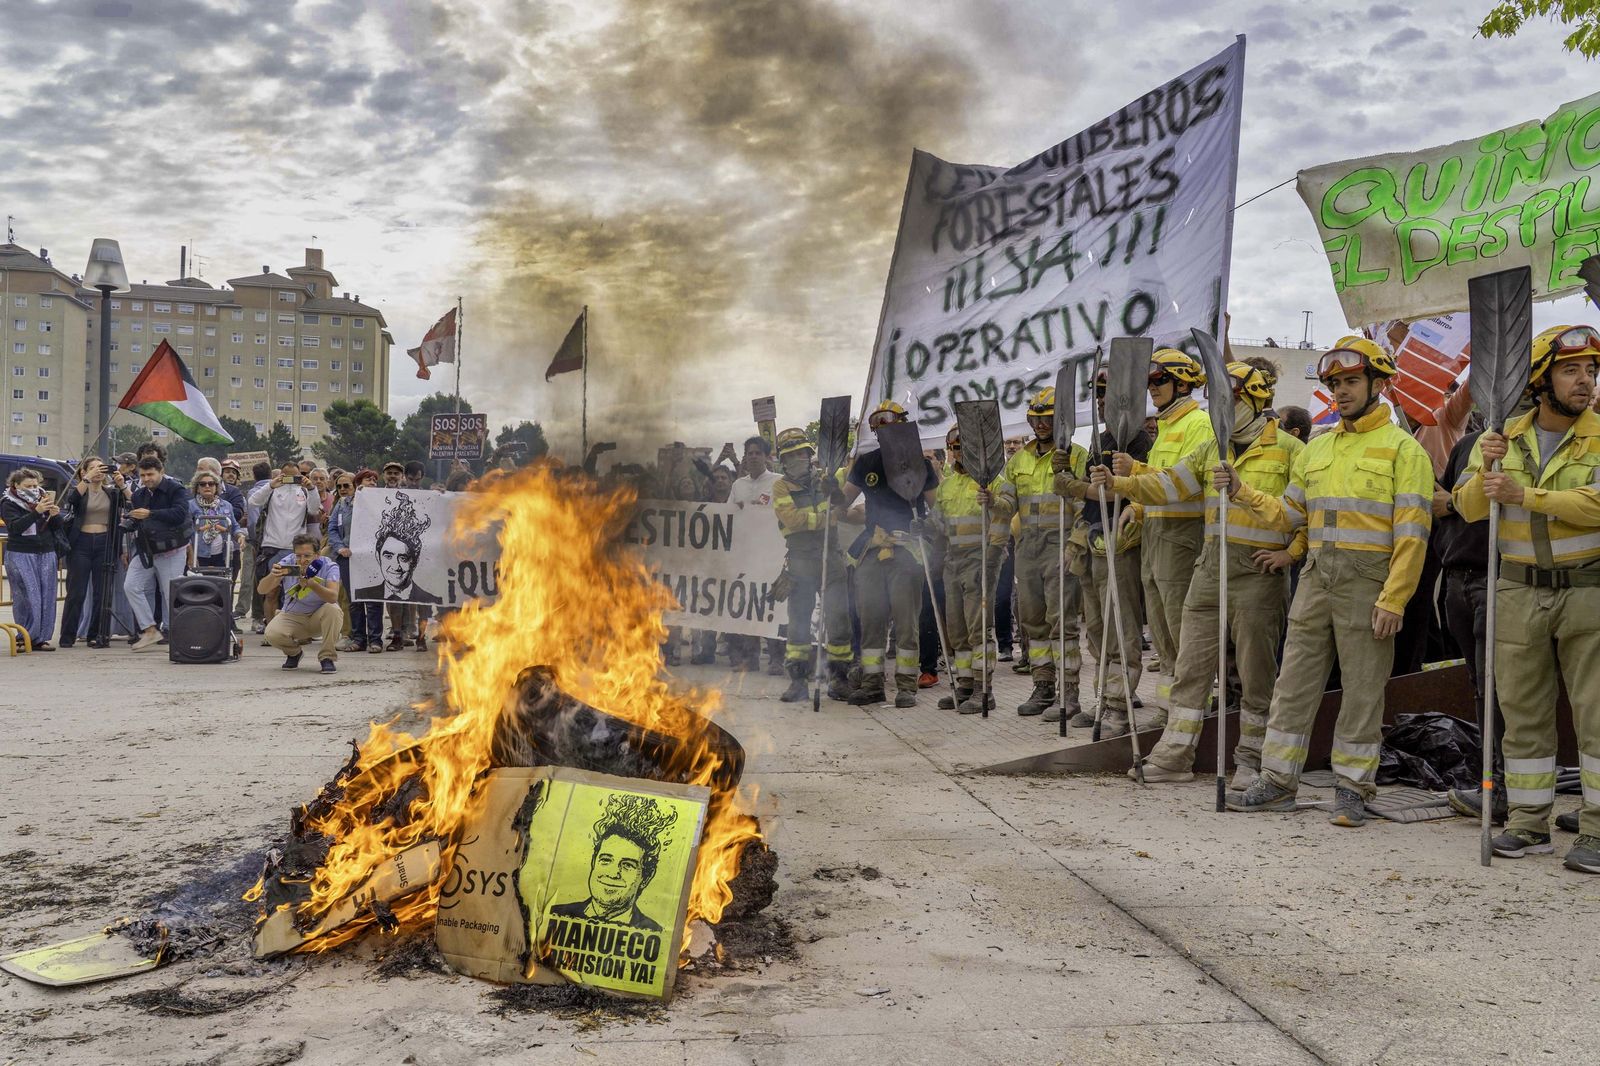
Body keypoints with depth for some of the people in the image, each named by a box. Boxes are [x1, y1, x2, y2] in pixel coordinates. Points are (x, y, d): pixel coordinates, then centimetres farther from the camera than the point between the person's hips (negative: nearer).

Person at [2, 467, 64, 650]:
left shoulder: (44, 498, 13)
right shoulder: (8, 503, 0)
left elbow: (57, 528, 12)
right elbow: (15, 527, -16)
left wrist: (54, 515, -10)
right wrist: (37, 512, -26)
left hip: (46, 554, 4)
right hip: (20, 554, -4)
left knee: (47, 596, -1)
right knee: (28, 597, -11)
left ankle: (41, 638, 3)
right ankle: (26, 638, -5)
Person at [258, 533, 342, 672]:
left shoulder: (328, 566, -20)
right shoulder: (286, 563, -14)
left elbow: (333, 597, -36)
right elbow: (262, 590, -21)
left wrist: (312, 584, -54)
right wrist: (272, 576, -43)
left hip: (319, 617, -1)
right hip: (292, 616, 2)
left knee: (332, 609, -34)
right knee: (272, 634, -27)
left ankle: (327, 657, -14)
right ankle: (293, 653, 10)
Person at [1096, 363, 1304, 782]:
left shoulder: (1288, 449, -3)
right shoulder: (1212, 449, 15)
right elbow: (1170, 483, 7)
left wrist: (1292, 552, -10)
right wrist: (1120, 484, -5)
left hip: (1258, 572, -6)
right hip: (1211, 568, 6)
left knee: (1256, 673, 4)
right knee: (1191, 665, 6)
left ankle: (1250, 760, 15)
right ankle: (1174, 756, 11)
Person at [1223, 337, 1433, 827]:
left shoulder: (1402, 449, -2)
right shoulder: (1316, 449, 16)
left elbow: (1411, 534, -9)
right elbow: (1288, 514, 17)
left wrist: (1393, 599, -15)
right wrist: (1242, 493, 1)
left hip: (1368, 582, -5)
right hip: (1316, 576, 5)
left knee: (1362, 687, 3)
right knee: (1295, 679, 6)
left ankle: (1352, 789, 13)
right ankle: (1278, 781, 14)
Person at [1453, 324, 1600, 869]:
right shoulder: (1504, 438, 7)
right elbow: (1468, 509, 4)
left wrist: (1524, 494, -23)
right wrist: (1486, 470, -14)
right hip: (1520, 593, 3)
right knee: (1523, 712, 8)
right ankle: (1529, 824, 18)